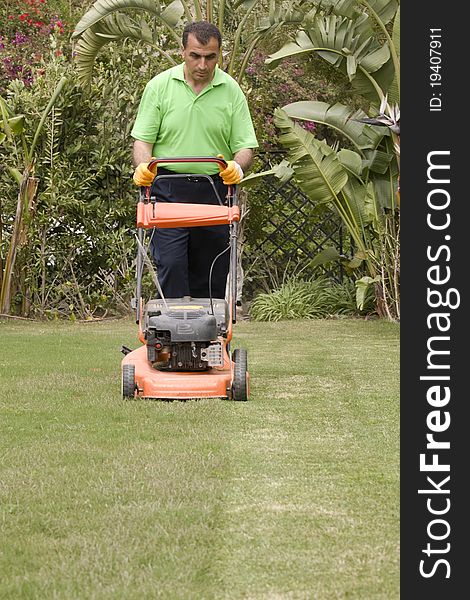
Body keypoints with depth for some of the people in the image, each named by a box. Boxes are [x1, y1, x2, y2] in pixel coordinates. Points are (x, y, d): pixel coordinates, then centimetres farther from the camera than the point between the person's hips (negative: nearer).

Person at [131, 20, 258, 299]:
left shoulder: (231, 90, 3)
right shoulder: (160, 85, 1)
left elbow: (245, 146, 2)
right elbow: (143, 138, 2)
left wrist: (237, 166, -19)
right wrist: (143, 166, -18)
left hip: (215, 191, 2)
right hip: (169, 190, -2)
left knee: (212, 274, 6)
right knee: (170, 264, -12)